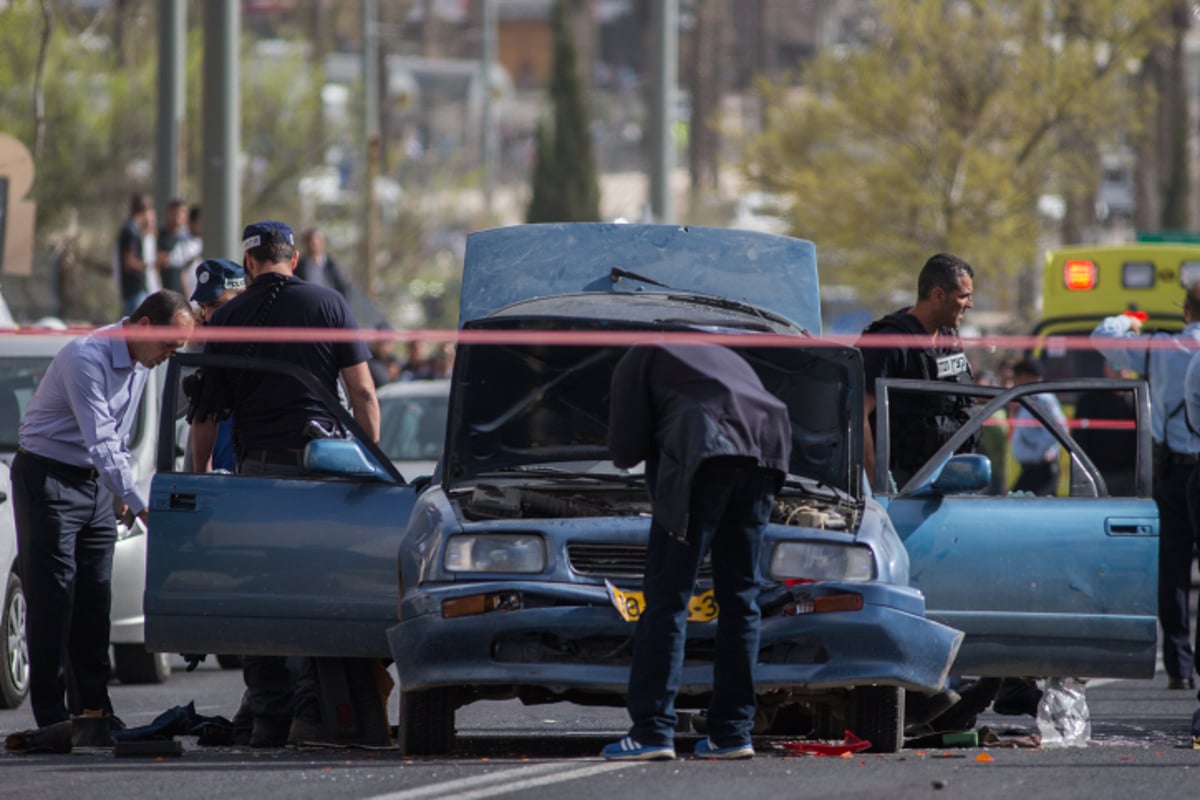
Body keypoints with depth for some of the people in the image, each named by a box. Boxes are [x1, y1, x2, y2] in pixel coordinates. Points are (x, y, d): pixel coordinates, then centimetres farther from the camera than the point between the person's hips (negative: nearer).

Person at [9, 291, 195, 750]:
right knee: (52, 598, -9)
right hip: (48, 477, -8)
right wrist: (140, 506, -34)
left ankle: (92, 711, 3)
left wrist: (121, 493, 13)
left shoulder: (139, 365, 5)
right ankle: (52, 717, -10)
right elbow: (100, 442, -30)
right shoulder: (87, 359, -23)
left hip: (96, 481, 8)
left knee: (94, 600, 3)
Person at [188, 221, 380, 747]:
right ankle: (314, 713, -2)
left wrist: (201, 473, 17)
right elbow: (362, 393, 1)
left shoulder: (228, 317, 6)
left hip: (257, 467, 0)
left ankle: (270, 717, 0)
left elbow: (206, 412, 6)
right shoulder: (329, 305, 5)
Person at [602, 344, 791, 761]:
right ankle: (732, 732, 12)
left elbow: (626, 449, 11)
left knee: (667, 598, -4)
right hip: (765, 457, 6)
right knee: (740, 597, 13)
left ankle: (652, 731, -10)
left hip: (705, 460, -6)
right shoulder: (724, 357, 38)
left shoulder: (638, 361, 20)